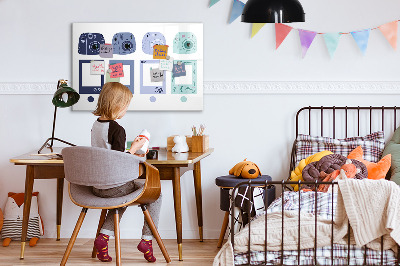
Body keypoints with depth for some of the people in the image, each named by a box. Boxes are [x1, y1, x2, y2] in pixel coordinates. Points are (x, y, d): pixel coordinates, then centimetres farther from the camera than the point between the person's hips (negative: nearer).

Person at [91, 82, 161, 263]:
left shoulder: (95, 125, 6)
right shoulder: (117, 129, -19)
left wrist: (130, 155, 19)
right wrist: (134, 148, -8)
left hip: (97, 186, 8)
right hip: (114, 186, -8)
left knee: (123, 195, 36)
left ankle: (104, 236, 18)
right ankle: (147, 239, 9)